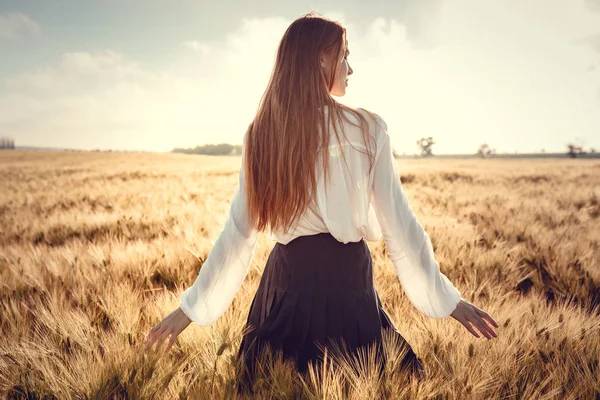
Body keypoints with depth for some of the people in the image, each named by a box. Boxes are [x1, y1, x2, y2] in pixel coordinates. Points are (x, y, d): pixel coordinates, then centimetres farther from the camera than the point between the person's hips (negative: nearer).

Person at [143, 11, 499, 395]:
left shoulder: (260, 134, 0)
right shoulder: (366, 128, -8)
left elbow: (238, 233, 0)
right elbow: (398, 224, -6)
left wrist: (193, 305, 11)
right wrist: (449, 299, 4)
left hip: (285, 277, 3)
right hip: (346, 275, -3)